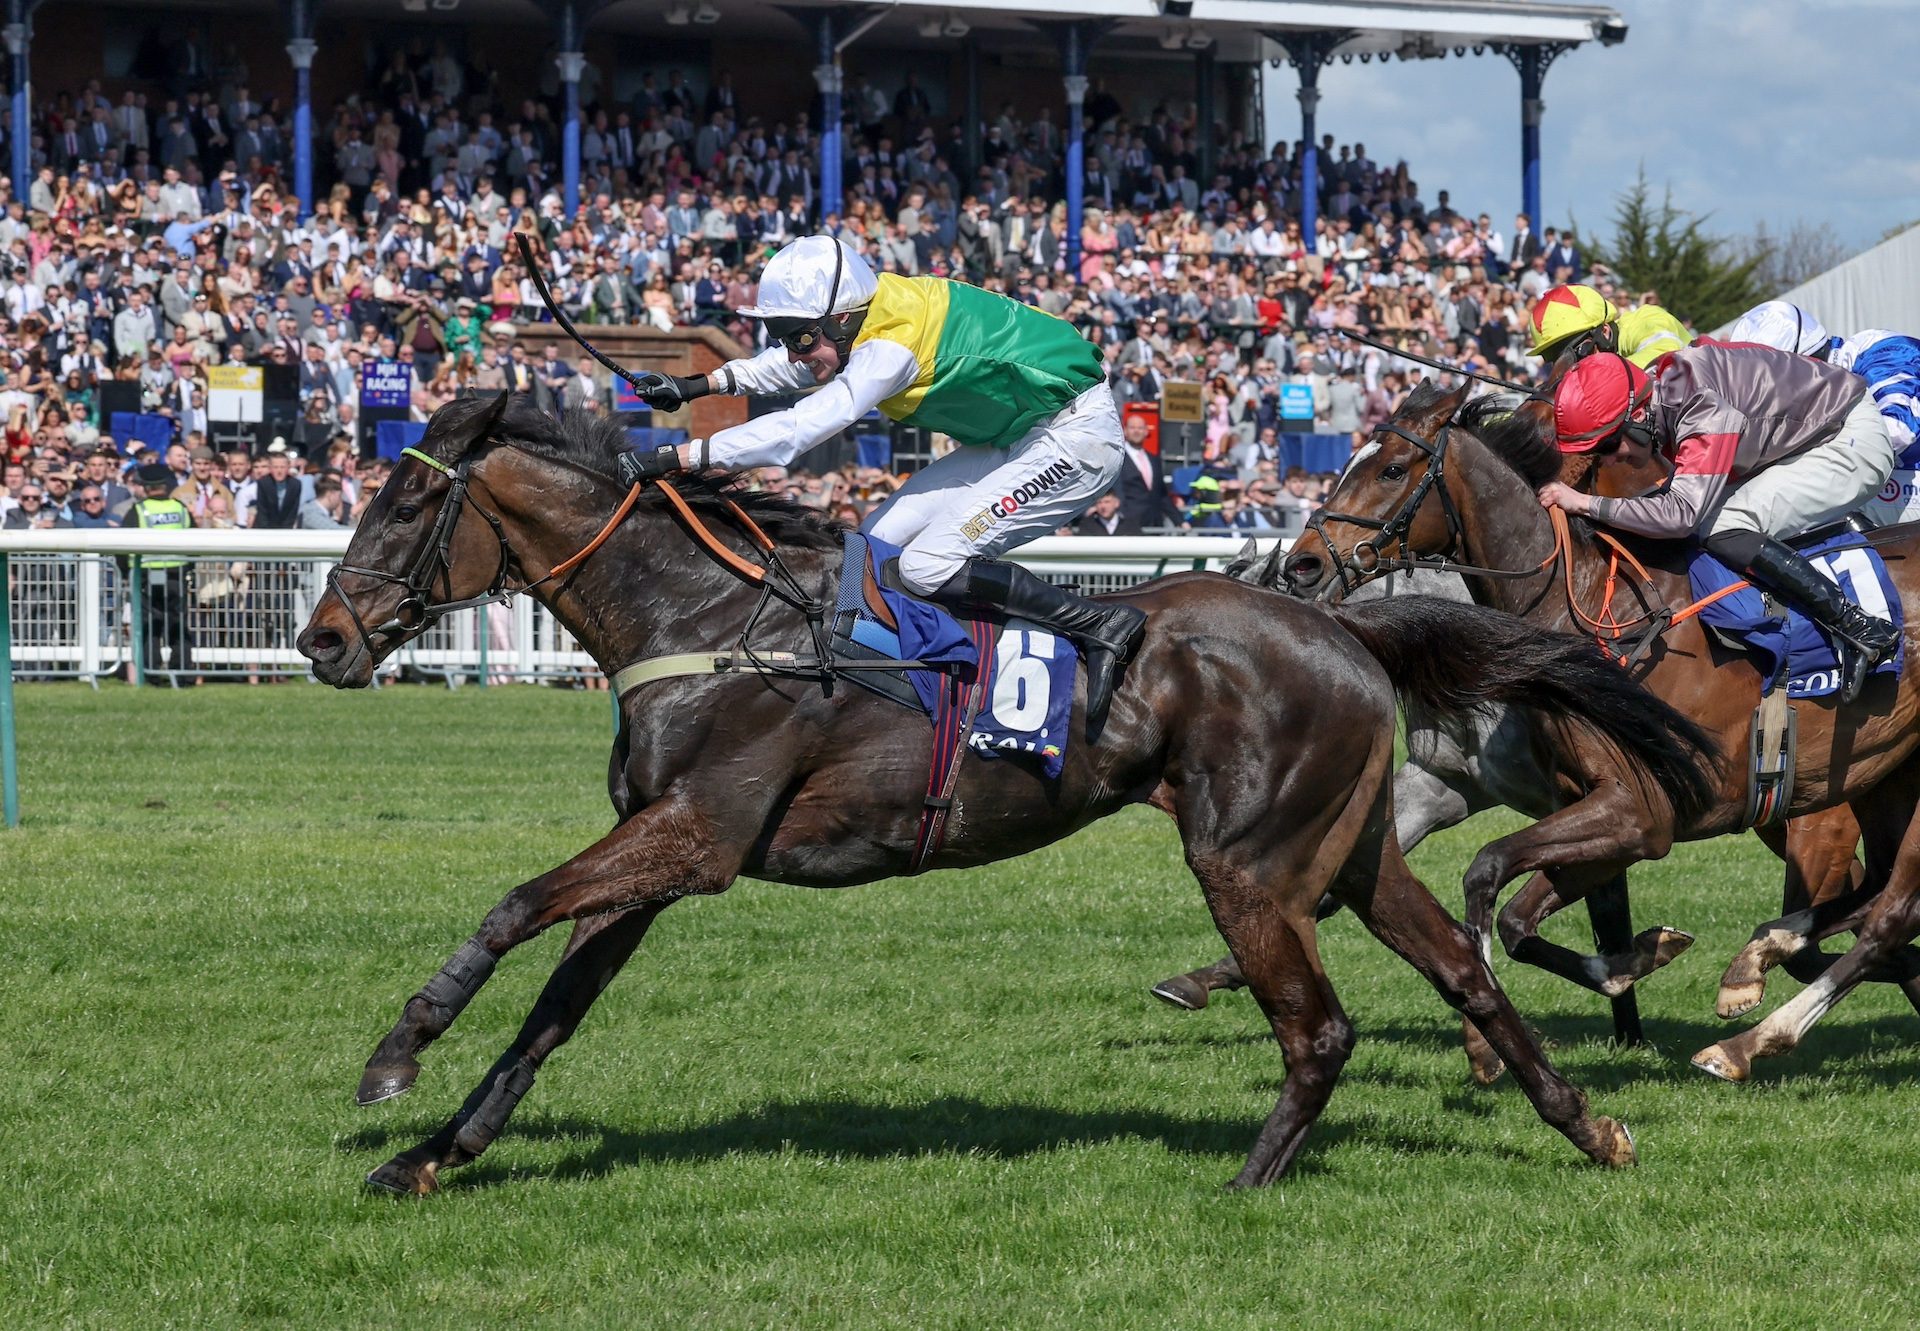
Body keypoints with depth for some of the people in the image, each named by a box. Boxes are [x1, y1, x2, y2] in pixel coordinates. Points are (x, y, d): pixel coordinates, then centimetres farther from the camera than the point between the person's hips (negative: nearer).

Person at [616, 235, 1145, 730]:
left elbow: (797, 430, -34)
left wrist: (674, 459, -35)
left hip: (1075, 438, -10)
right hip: (1012, 439, 10)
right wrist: (698, 385, 11)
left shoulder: (891, 349, -29)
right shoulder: (859, 316, -2)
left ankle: (1100, 626, -12)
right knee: (880, 543, 5)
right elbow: (793, 364, 20)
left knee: (929, 566, -18)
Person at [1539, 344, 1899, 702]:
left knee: (1724, 532, -21)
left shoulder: (1703, 407, -31)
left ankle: (1860, 630, -22)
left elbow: (1682, 513, -37)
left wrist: (1586, 504, -31)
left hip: (1854, 441, -10)